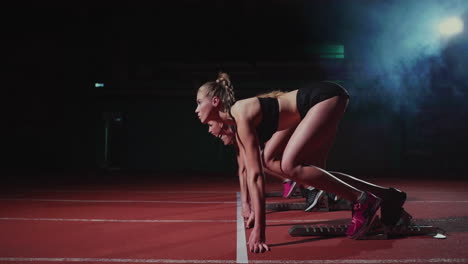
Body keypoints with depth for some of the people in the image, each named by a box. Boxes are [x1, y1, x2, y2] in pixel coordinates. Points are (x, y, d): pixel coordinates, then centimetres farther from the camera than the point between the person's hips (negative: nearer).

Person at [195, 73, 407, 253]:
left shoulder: (241, 114, -20)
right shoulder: (236, 124, 8)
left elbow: (256, 174, -24)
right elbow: (249, 171, 14)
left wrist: (259, 229, -23)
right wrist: (253, 213, 18)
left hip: (326, 97, -10)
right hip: (318, 105, 10)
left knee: (290, 166, -20)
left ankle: (362, 200, -9)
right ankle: (386, 196, 17)